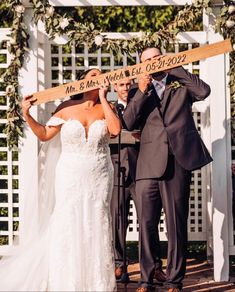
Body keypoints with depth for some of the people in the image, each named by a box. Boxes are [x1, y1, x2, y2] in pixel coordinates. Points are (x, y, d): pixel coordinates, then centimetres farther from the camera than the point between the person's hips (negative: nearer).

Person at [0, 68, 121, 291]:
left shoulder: (104, 108, 2)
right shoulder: (67, 108, 0)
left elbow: (115, 129, -17)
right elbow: (44, 134, 2)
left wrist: (103, 98, -12)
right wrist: (27, 116, -12)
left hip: (99, 180, 1)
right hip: (70, 179, -1)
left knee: (97, 227, 4)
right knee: (67, 228, 1)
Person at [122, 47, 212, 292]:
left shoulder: (181, 84, 14)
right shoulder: (138, 91, 15)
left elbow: (204, 91, -7)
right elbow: (128, 123, 1)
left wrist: (176, 68, -2)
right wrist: (141, 92, -8)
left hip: (178, 161, -1)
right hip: (149, 163, 1)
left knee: (177, 224, 2)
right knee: (146, 224, 1)